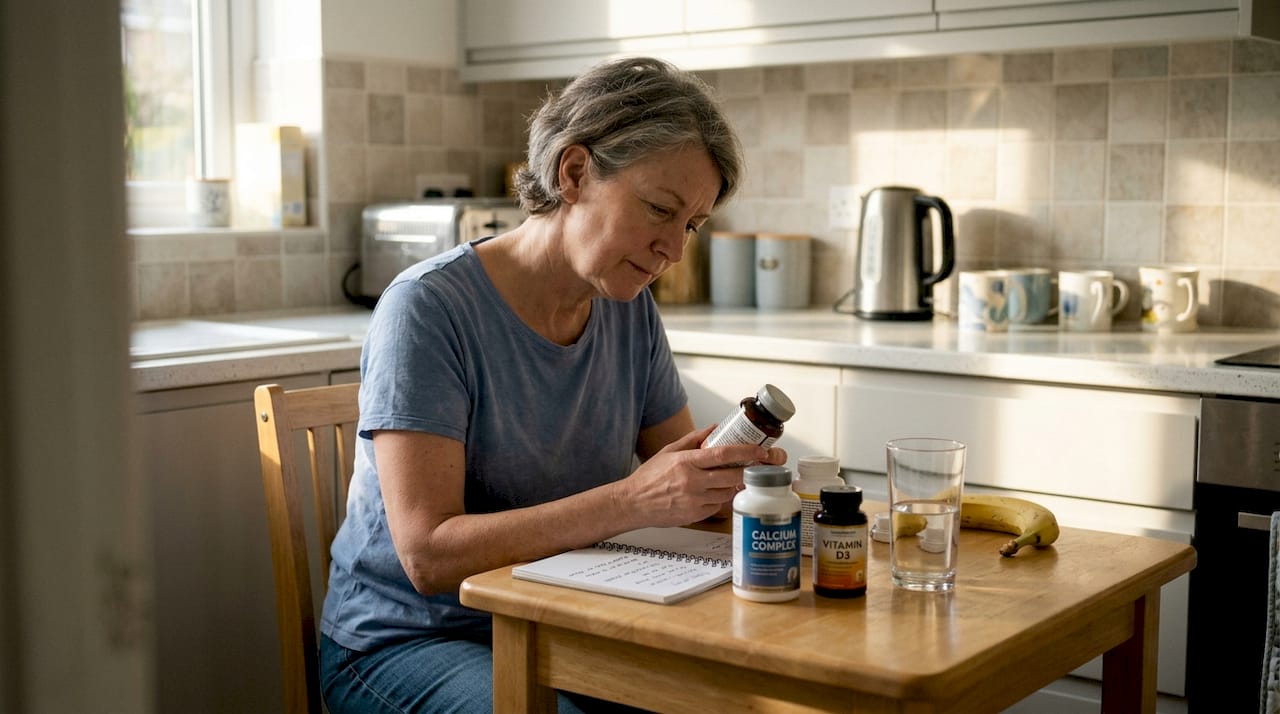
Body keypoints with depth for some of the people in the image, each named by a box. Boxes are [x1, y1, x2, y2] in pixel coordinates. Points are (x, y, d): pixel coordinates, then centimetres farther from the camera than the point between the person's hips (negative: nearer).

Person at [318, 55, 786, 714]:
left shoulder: (630, 310, 3)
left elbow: (683, 486, 8)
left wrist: (733, 472, -16)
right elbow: (429, 555, -24)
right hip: (406, 643, -5)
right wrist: (631, 501, -33)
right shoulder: (428, 308, -18)